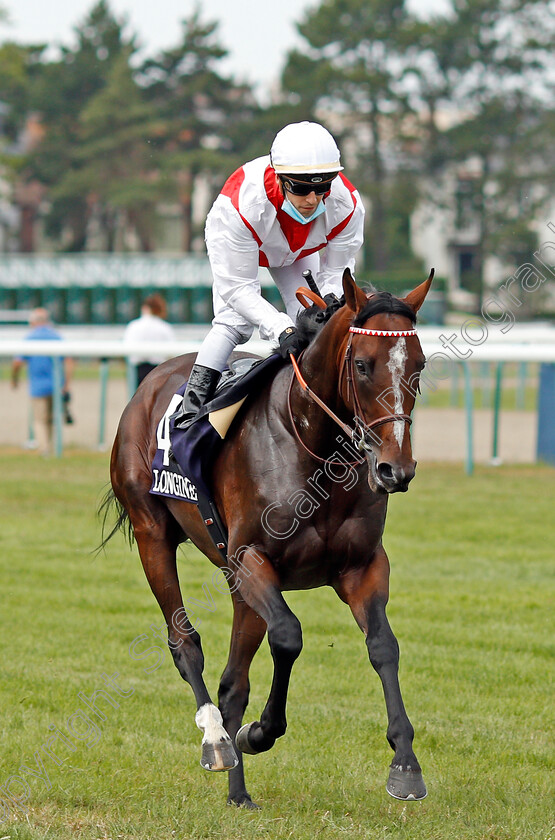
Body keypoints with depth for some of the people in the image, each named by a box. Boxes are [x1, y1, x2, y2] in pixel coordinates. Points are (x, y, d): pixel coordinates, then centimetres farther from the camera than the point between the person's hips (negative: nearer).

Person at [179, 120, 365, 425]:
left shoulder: (346, 205, -37)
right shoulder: (242, 203, -47)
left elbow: (336, 271, -22)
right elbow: (238, 288, -40)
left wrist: (330, 300, -46)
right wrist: (281, 328, -53)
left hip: (300, 251, 3)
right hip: (235, 240, -3)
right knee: (234, 322, -21)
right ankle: (191, 408, -14)